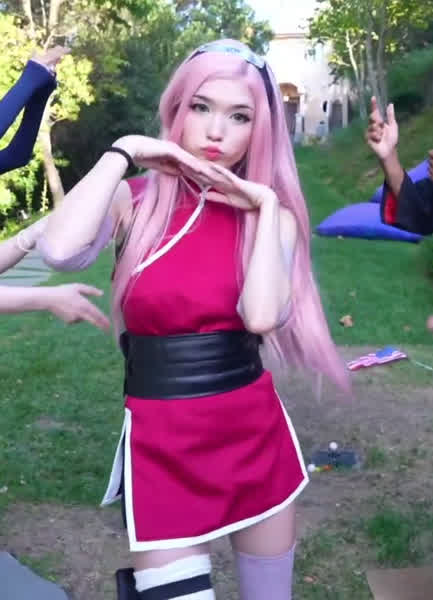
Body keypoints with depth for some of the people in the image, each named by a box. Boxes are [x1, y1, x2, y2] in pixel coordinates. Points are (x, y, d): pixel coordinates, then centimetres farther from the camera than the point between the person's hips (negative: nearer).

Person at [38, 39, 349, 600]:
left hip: (255, 433, 3)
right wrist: (121, 152, -15)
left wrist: (265, 206, -13)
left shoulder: (271, 214, 1)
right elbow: (59, 251, -27)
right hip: (160, 444, -2)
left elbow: (262, 316, -19)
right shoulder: (134, 199, -4)